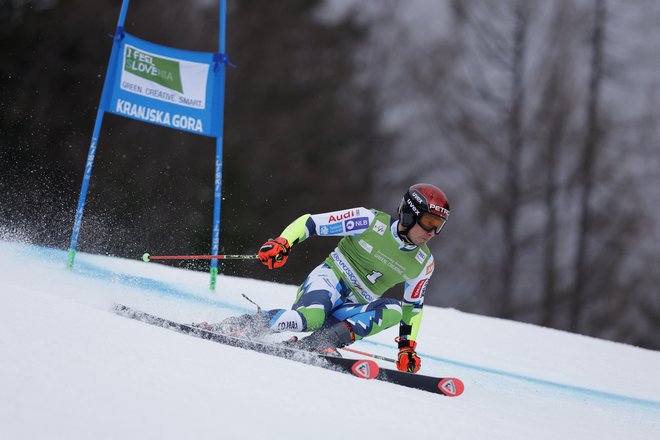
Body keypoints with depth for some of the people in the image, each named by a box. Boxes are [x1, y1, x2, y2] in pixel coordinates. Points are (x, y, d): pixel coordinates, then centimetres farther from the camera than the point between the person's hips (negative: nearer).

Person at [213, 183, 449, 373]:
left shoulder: (423, 264, 5)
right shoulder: (371, 221, -9)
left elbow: (412, 305, 20)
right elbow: (311, 222, -8)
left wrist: (408, 346, 11)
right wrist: (283, 242, -24)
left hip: (353, 312, 5)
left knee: (393, 310, -27)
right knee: (311, 317, -39)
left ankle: (318, 342, -37)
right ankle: (236, 326, -23)